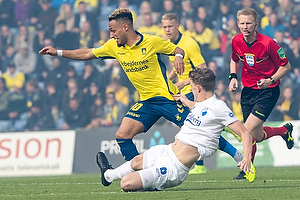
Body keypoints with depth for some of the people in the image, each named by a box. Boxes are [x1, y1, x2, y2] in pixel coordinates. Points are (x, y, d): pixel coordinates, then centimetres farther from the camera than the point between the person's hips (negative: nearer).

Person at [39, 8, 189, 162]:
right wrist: (58, 52, 11)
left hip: (167, 97, -6)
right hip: (146, 101, 6)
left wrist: (178, 56, -25)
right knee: (122, 136, -6)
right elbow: (87, 54, 13)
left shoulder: (152, 42, -12)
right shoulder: (113, 46, 4)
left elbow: (177, 50, -1)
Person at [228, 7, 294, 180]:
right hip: (248, 90, 6)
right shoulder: (236, 41, -5)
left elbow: (286, 66, -10)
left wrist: (271, 80, -23)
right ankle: (285, 130, 42)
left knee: (248, 130, -17)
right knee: (257, 137, 11)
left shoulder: (268, 43, -22)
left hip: (268, 91, -6)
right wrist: (233, 77, -1)